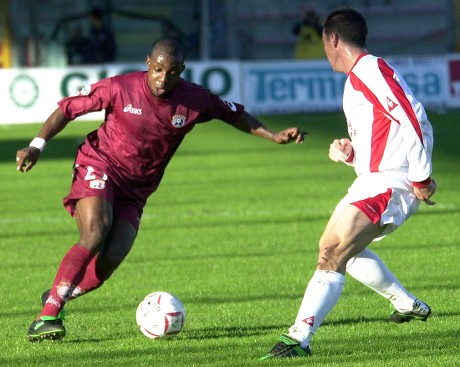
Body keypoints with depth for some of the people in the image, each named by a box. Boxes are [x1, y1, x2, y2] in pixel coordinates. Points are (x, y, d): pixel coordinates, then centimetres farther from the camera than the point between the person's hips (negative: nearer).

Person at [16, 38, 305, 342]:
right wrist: (37, 146, -13)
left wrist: (274, 136, 4)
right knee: (95, 235, -28)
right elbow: (68, 108, -6)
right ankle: (48, 316, -24)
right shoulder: (120, 88, -15)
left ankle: (56, 297, 5)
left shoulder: (194, 100, -7)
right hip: (99, 167, -4)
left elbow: (233, 114, 11)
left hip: (136, 189, 4)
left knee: (111, 258, -17)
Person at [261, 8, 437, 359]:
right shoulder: (359, 77, 19)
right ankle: (409, 305, 35)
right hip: (374, 182, 11)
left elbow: (413, 120, -22)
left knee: (333, 253, -20)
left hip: (387, 185, -11)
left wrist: (421, 178, -20)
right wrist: (350, 152, 5)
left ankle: (299, 338, -27)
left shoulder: (370, 71, -14)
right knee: (342, 248, 27)